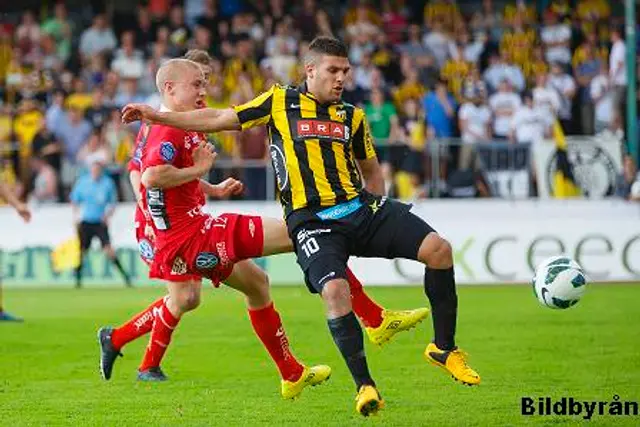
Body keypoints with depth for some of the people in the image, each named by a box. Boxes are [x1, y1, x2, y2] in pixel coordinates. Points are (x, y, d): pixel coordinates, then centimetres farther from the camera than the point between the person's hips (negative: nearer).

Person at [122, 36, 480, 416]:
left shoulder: (352, 116, 15)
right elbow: (219, 120, 11)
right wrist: (158, 116, 8)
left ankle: (444, 348, 2)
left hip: (360, 207, 4)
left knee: (438, 249, -14)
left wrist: (377, 213, 14)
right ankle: (365, 386, -19)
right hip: (311, 222, -4)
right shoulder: (279, 102, 6)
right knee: (335, 291, -31)